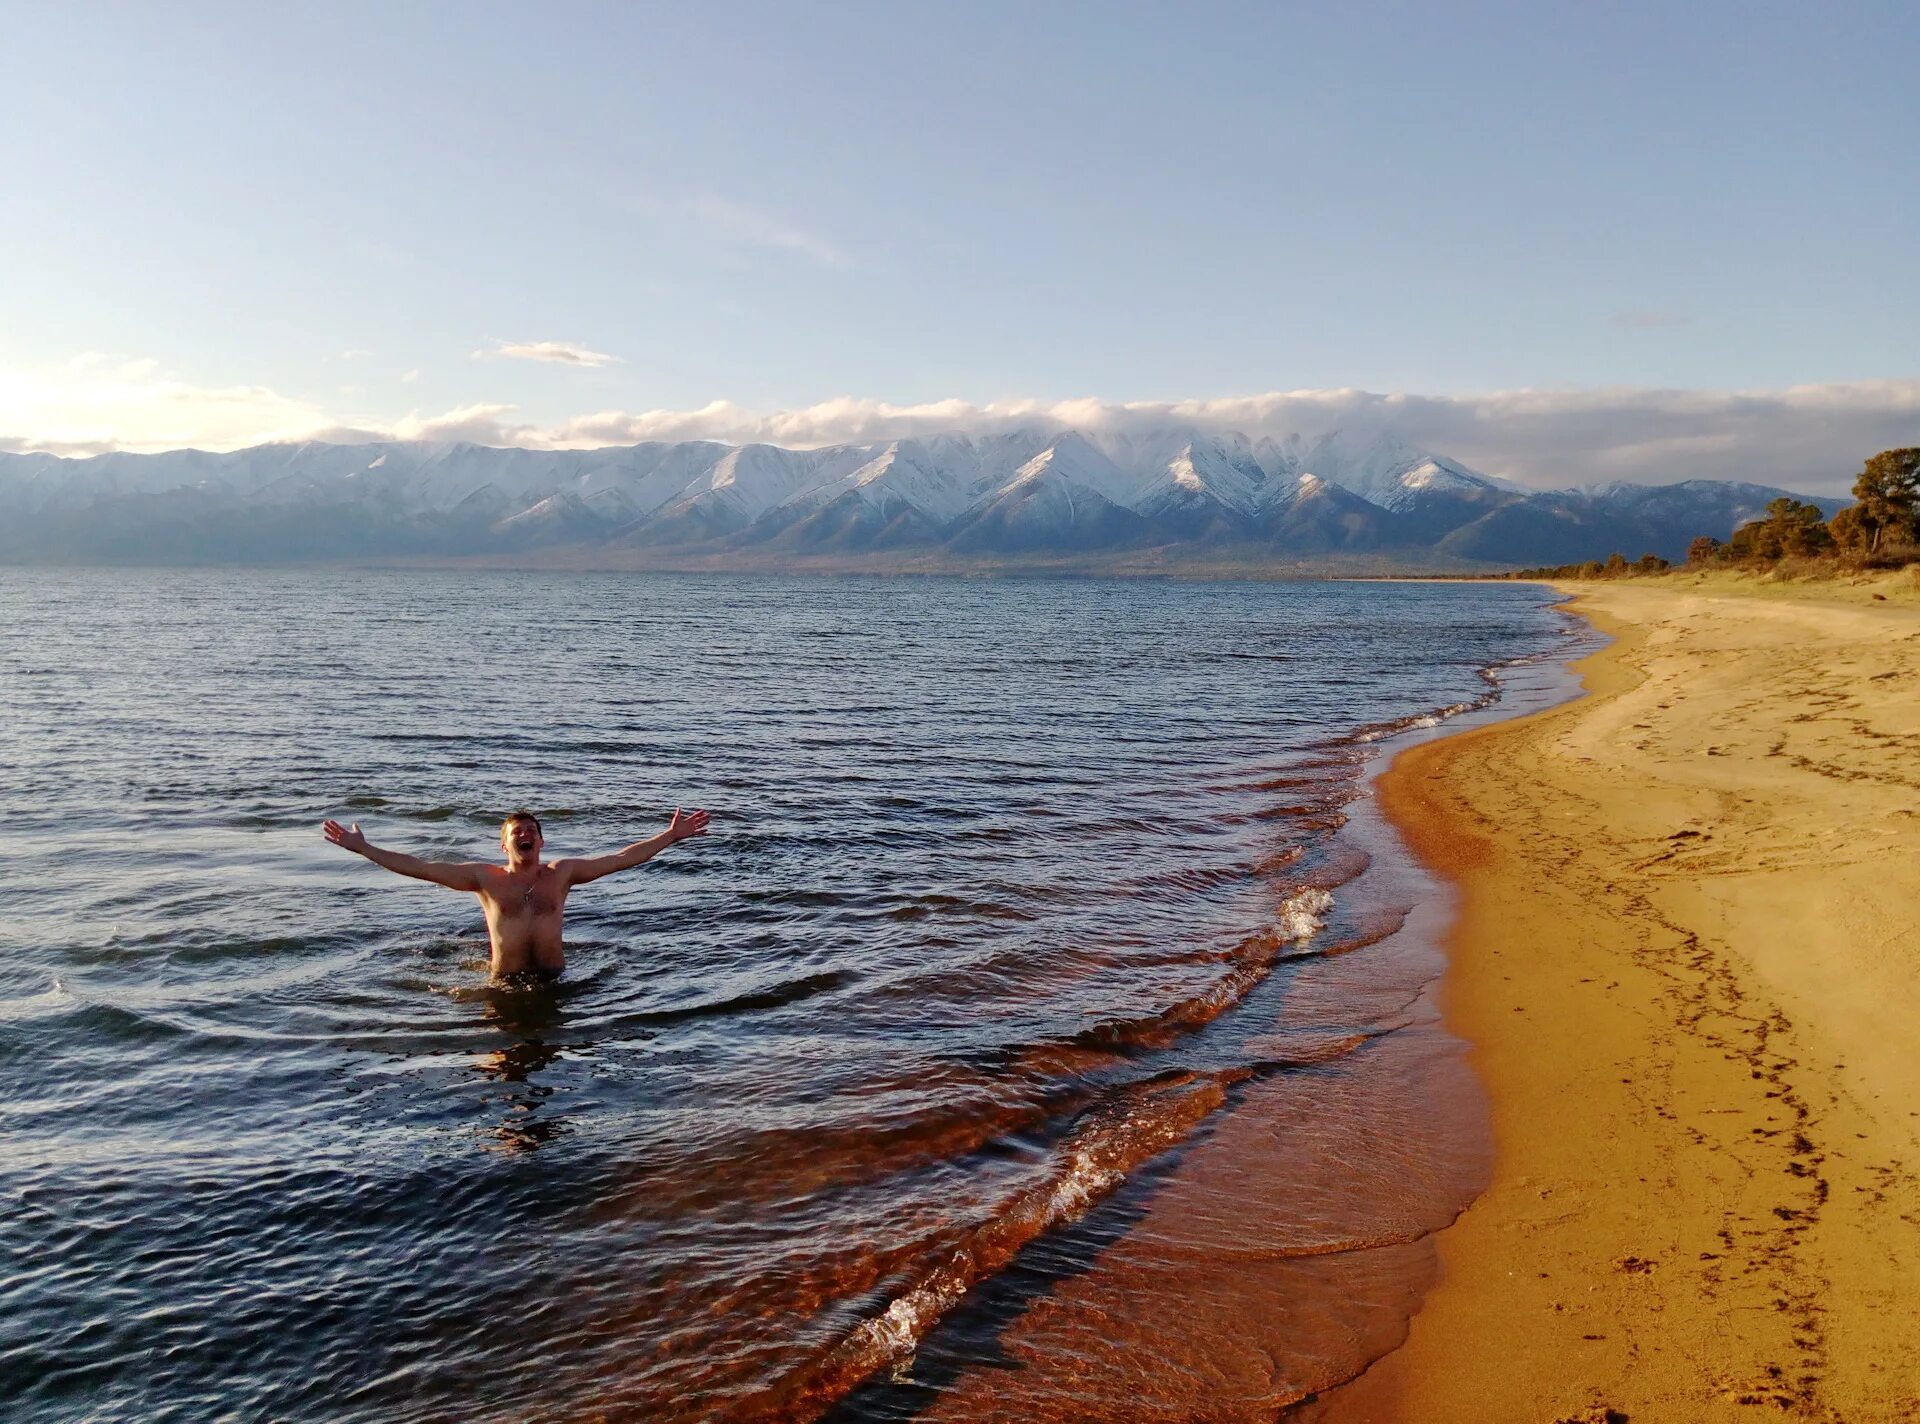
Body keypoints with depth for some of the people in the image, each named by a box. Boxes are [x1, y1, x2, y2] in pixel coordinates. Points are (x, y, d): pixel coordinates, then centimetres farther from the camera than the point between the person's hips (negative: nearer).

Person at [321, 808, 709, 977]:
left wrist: (671, 836, -4)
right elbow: (419, 867, -3)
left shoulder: (561, 873, 2)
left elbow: (621, 858, 1)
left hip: (555, 979, 1)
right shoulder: (485, 878, -1)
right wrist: (363, 848, -8)